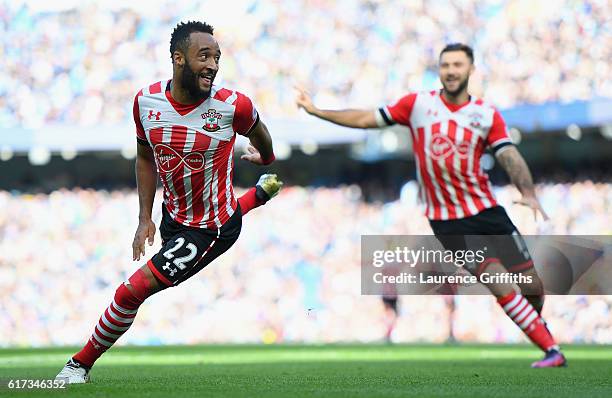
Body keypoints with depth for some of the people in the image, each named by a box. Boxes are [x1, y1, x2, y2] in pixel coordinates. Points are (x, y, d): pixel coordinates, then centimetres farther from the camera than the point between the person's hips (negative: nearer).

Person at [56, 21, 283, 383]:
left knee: (134, 291, -10)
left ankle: (82, 364, 10)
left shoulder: (232, 105, -25)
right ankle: (258, 195, 58)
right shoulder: (146, 101, -13)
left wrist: (266, 157, 22)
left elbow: (258, 134, 1)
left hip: (212, 230, -6)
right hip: (173, 215, 6)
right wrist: (145, 219, 1)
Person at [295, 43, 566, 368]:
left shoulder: (488, 115, 2)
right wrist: (315, 110, 6)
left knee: (532, 285, 2)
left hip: (487, 211, 2)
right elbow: (368, 119, 6)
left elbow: (509, 156, -7)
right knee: (502, 286, -15)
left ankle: (535, 322, 35)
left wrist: (528, 192, -24)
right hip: (447, 221, -2)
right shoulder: (417, 104, 1)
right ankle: (550, 349, -9)